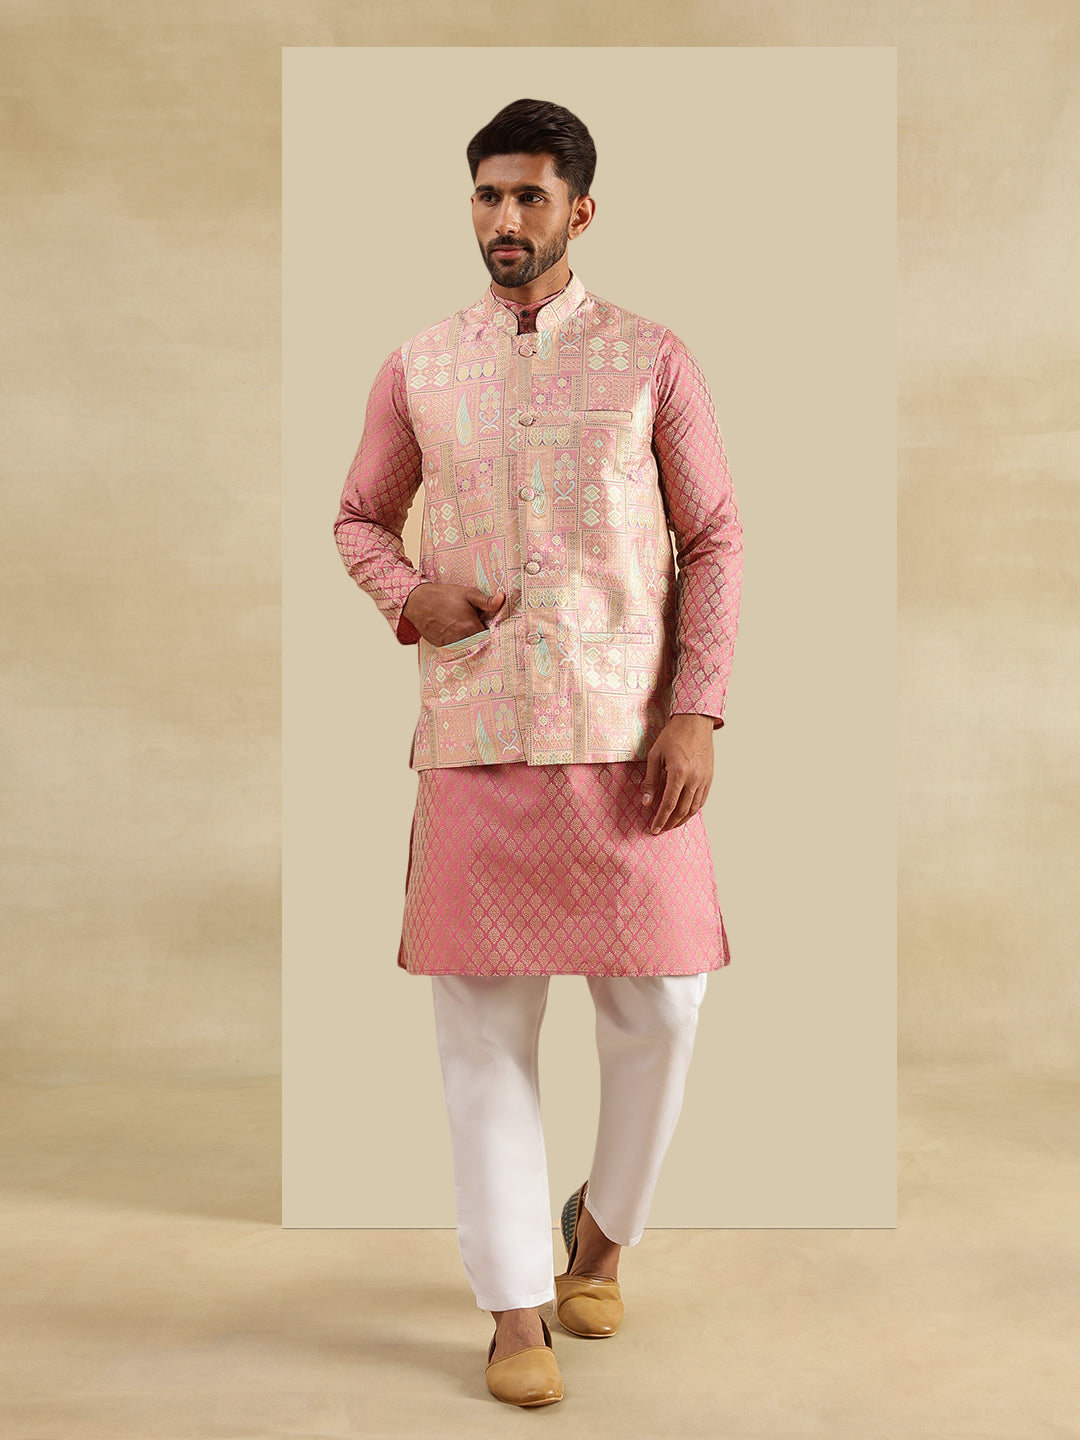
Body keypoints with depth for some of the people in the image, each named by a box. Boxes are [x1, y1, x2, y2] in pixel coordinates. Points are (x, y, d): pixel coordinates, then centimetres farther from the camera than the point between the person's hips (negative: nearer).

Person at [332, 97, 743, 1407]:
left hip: (627, 735, -1)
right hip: (474, 735, 1)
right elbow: (360, 515, 19)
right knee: (482, 1020, 1)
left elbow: (715, 538, 5)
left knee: (657, 1005, 1)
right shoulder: (418, 369, 9)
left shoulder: (652, 362, 4)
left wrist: (699, 713, -6)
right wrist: (406, 599, -4)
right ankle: (518, 1310, 14)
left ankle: (601, 1227, 30)